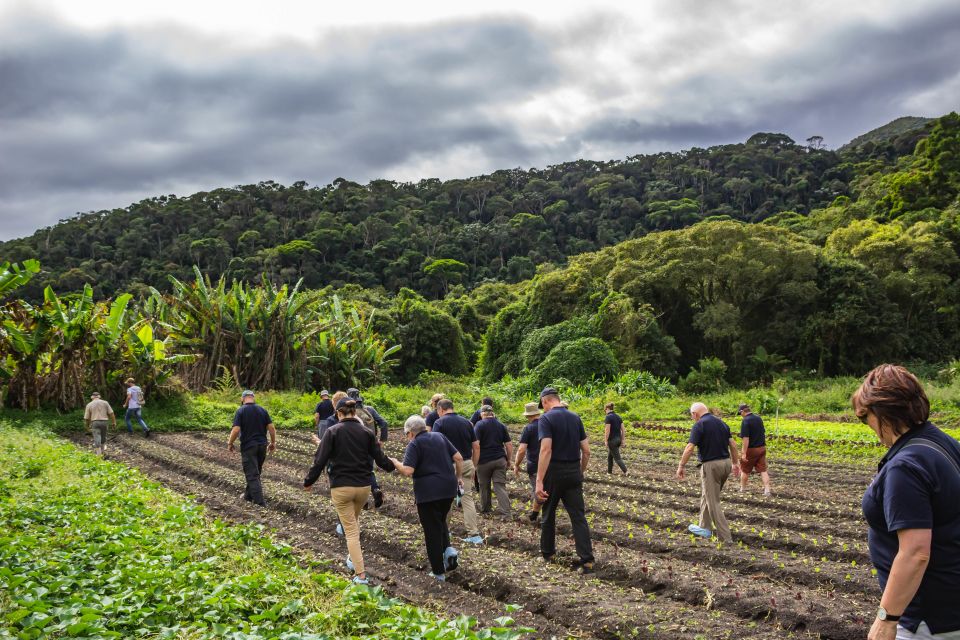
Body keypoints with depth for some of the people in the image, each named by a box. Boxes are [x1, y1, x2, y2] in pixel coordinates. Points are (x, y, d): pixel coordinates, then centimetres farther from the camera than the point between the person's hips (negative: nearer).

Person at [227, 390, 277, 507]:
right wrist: (273, 443, 12)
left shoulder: (241, 411, -9)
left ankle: (259, 502, -9)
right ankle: (248, 495, 36)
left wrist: (230, 444, -2)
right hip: (262, 445, 5)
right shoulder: (262, 410, 4)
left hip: (248, 446, -5)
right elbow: (271, 428, 0)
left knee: (252, 475, -3)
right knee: (255, 472, 20)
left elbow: (236, 430, -16)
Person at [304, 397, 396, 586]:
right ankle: (353, 558, 35)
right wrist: (393, 466, 23)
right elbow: (380, 459, 2)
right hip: (363, 487, 3)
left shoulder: (332, 431, -8)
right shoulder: (367, 432, 0)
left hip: (340, 487, -3)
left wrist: (308, 482, 2)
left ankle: (360, 574, -4)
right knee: (354, 520, 30)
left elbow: (320, 460, -11)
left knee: (351, 530, 2)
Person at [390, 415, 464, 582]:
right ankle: (448, 549, 2)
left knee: (432, 530, 5)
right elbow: (458, 458, 8)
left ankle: (438, 571, 11)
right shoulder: (439, 437, 10)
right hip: (449, 487, 6)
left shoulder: (414, 444, -7)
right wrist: (459, 477, 19)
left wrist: (395, 462, 0)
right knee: (441, 521, 25)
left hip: (428, 491, -6)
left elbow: (407, 471, -17)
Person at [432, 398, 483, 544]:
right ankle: (474, 534, -1)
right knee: (467, 498, 6)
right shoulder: (466, 422, 9)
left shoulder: (440, 422, -6)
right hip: (467, 464, 4)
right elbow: (476, 446, 9)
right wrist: (474, 467, 17)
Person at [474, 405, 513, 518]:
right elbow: (509, 444, 8)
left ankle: (485, 509, 28)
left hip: (484, 460, -3)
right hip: (500, 460, 3)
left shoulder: (480, 425, -5)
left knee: (484, 486, 14)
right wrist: (509, 459, 18)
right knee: (500, 486, 1)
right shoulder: (501, 425, 9)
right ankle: (505, 513, -10)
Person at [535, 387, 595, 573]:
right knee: (578, 516, 2)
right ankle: (587, 560, -7)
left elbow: (546, 449, -22)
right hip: (573, 473, 4)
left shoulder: (546, 419, -10)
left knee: (549, 514, 15)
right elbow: (586, 450, 7)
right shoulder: (575, 417, 7)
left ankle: (548, 552, 30)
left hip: (554, 473, -4)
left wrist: (539, 481, -23)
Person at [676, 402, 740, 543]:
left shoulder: (699, 425, -12)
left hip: (711, 465, -8)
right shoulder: (721, 423, 11)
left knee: (713, 502, 0)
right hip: (726, 463, 8)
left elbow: (689, 448, -18)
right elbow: (733, 444, 13)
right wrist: (734, 463, 21)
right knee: (707, 496, 24)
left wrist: (681, 466, -11)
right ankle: (705, 528, 33)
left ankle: (725, 538, -1)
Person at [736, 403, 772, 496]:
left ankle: (742, 489, 24)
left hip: (751, 449, -6)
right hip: (762, 448, 6)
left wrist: (744, 453, -22)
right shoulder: (759, 418, 6)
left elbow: (745, 438, -24)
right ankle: (767, 490, -2)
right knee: (763, 470, 6)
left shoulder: (745, 421, -19)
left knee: (745, 470, 11)